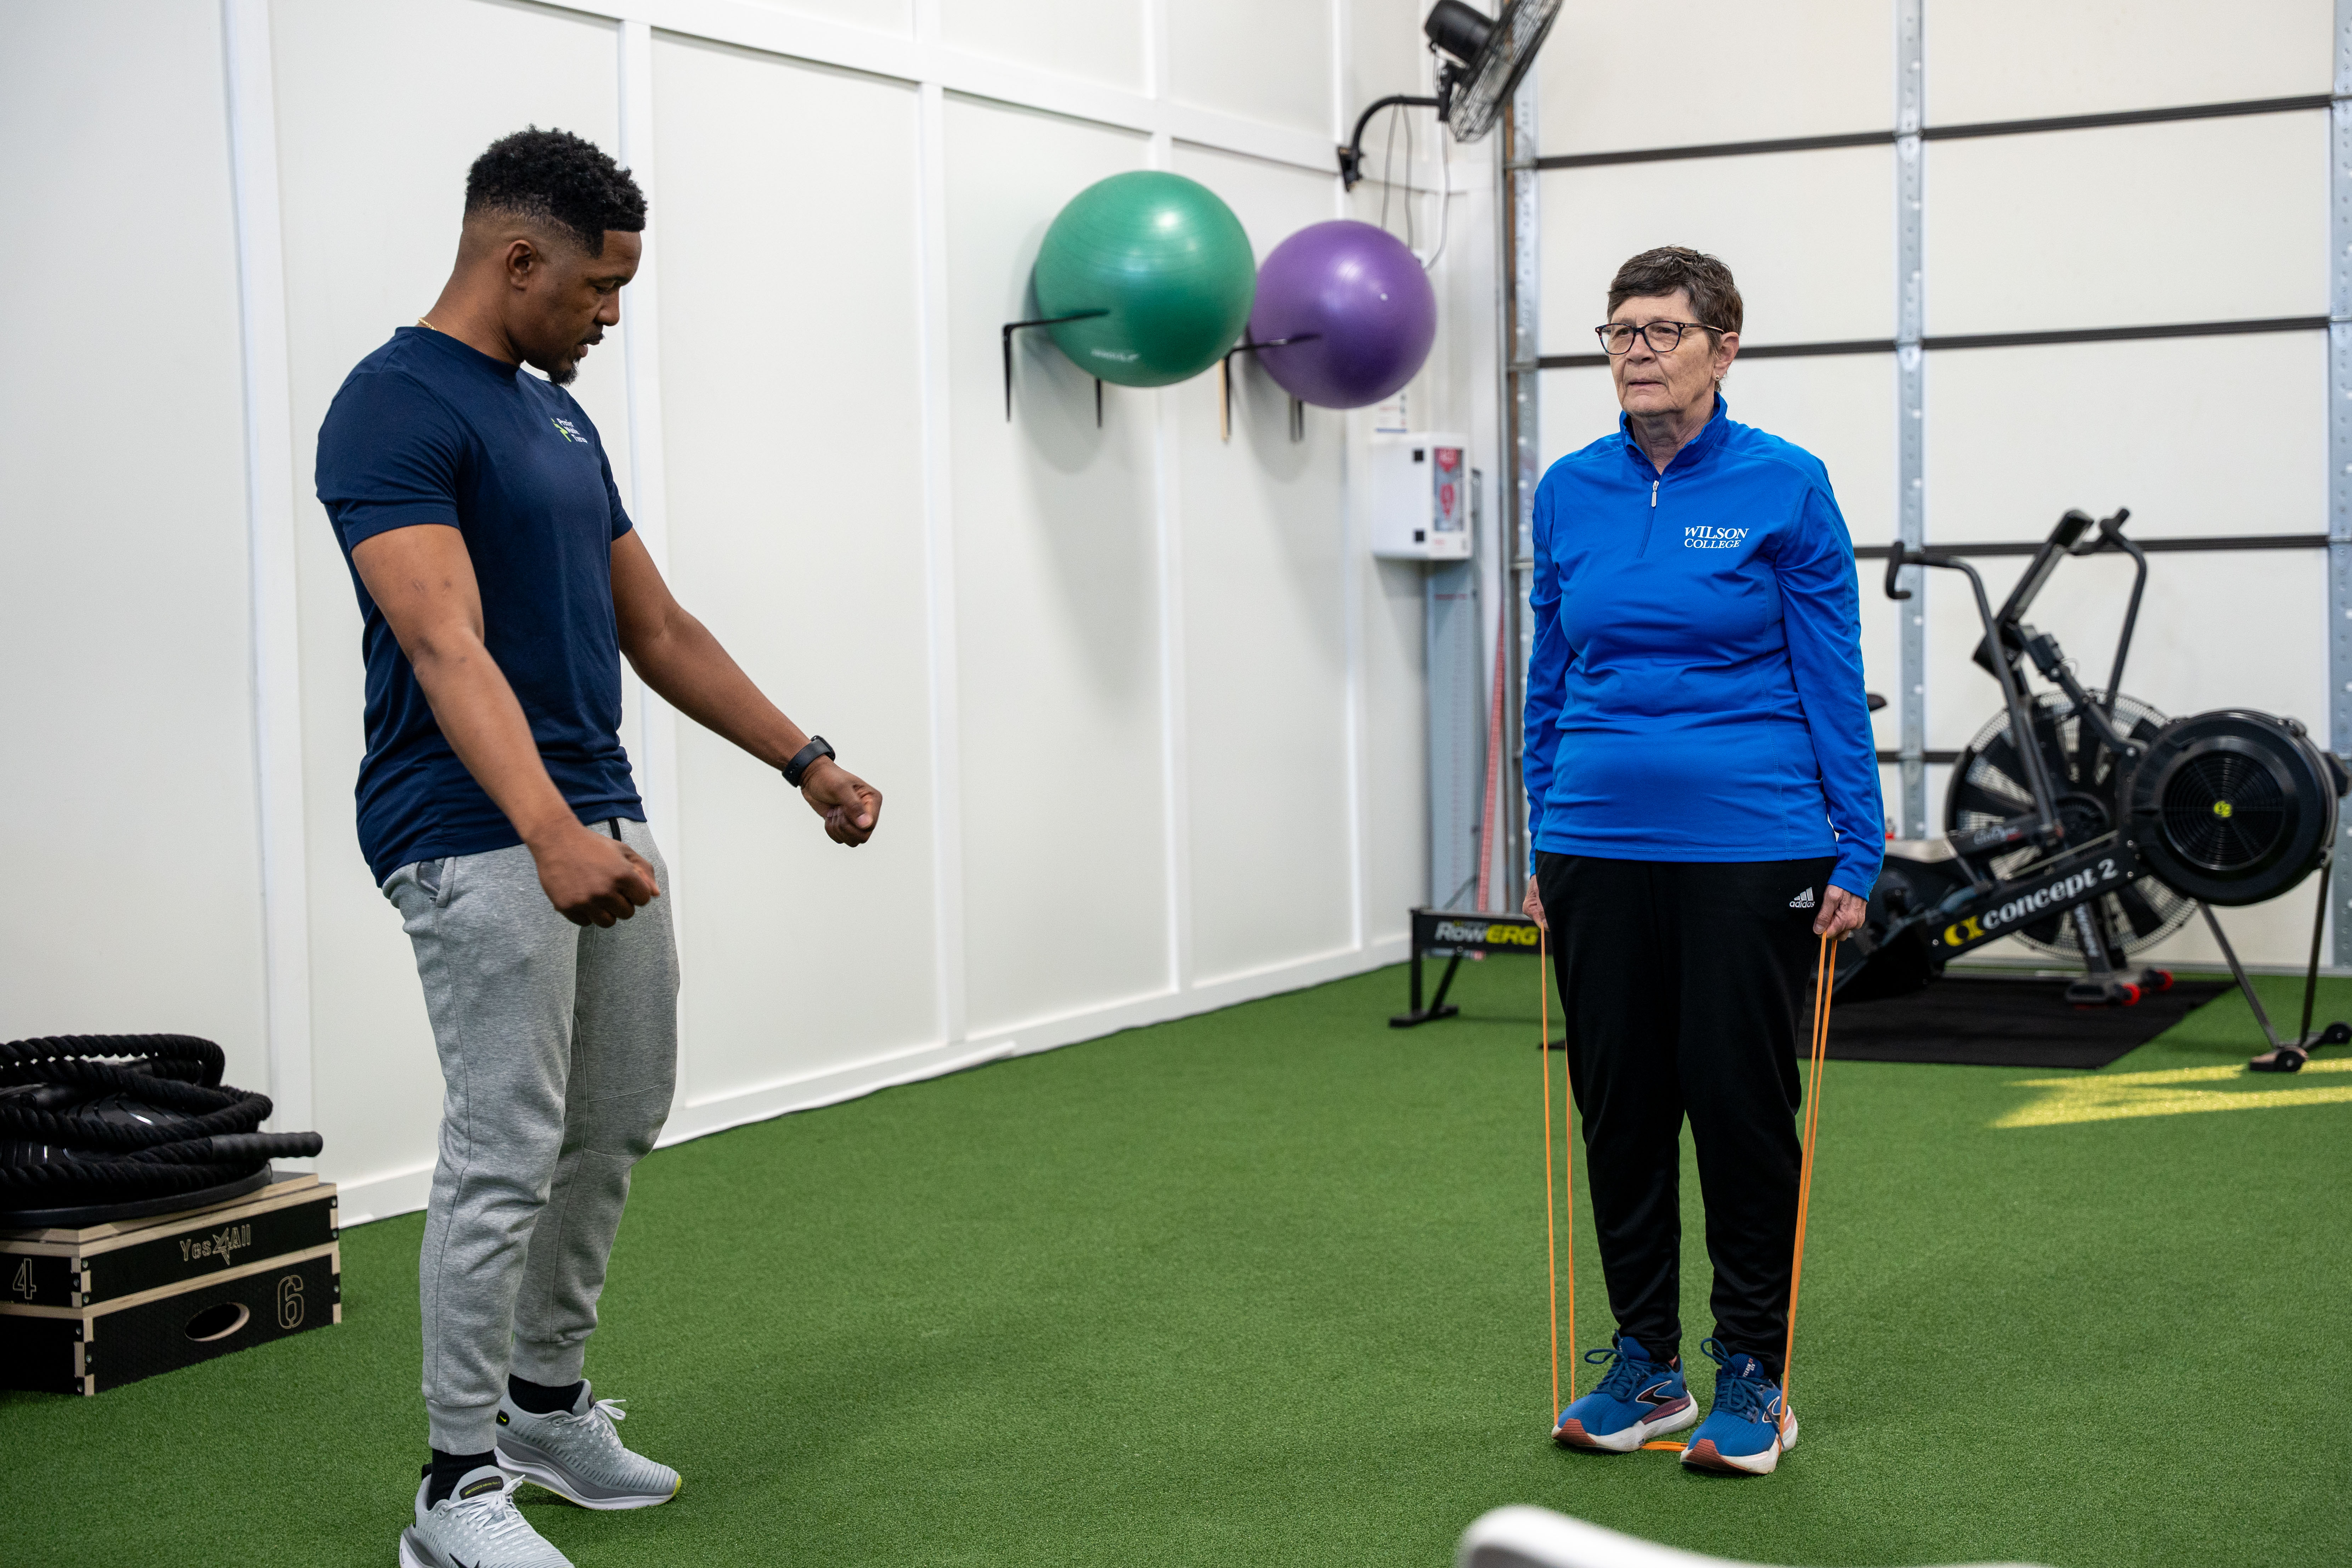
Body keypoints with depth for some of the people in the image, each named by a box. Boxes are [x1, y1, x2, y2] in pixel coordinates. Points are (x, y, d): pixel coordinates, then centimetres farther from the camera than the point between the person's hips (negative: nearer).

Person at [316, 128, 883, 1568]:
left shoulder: (558, 414, 13)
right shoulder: (396, 408, -16)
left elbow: (657, 628, 17)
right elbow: (445, 646, -29)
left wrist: (805, 760, 14)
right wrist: (549, 834, -41)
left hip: (605, 823, 9)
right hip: (477, 843, -9)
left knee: (619, 1123, 15)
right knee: (506, 1152, -5)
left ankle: (546, 1403, 30)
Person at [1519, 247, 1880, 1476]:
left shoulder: (1785, 488, -6)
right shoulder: (1569, 493, 6)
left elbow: (1833, 680, -4)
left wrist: (1856, 855, -7)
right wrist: (1541, 846, 12)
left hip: (1749, 847, -4)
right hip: (1601, 849, 4)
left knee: (1740, 1100, 2)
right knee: (1617, 1104, 10)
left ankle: (1752, 1375, 17)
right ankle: (1644, 1362, 24)